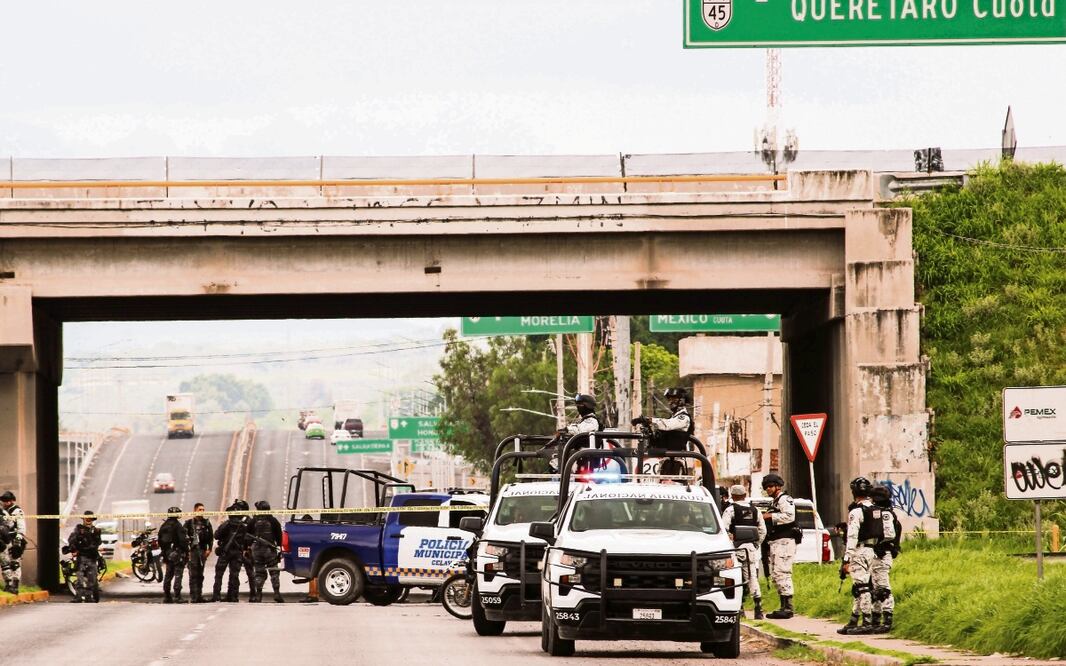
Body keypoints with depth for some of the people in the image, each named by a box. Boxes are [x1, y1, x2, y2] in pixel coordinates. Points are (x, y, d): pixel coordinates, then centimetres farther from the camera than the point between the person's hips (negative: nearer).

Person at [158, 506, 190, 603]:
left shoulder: (163, 526, 11)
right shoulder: (177, 525, -13)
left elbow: (160, 541, 16)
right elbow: (183, 540, -16)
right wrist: (186, 552, -9)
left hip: (167, 554, 7)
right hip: (178, 553, -7)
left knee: (168, 575, 13)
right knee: (178, 575, -7)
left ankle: (166, 596, 16)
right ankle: (177, 596, -13)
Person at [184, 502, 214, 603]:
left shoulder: (206, 522, 12)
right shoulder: (189, 522, 1)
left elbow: (211, 536, 14)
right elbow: (184, 536, -3)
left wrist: (209, 549, 3)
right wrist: (186, 549, -10)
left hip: (203, 551, 4)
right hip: (193, 550, -4)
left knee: (200, 575, 9)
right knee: (193, 574, -9)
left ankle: (199, 595, 13)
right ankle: (194, 597, -11)